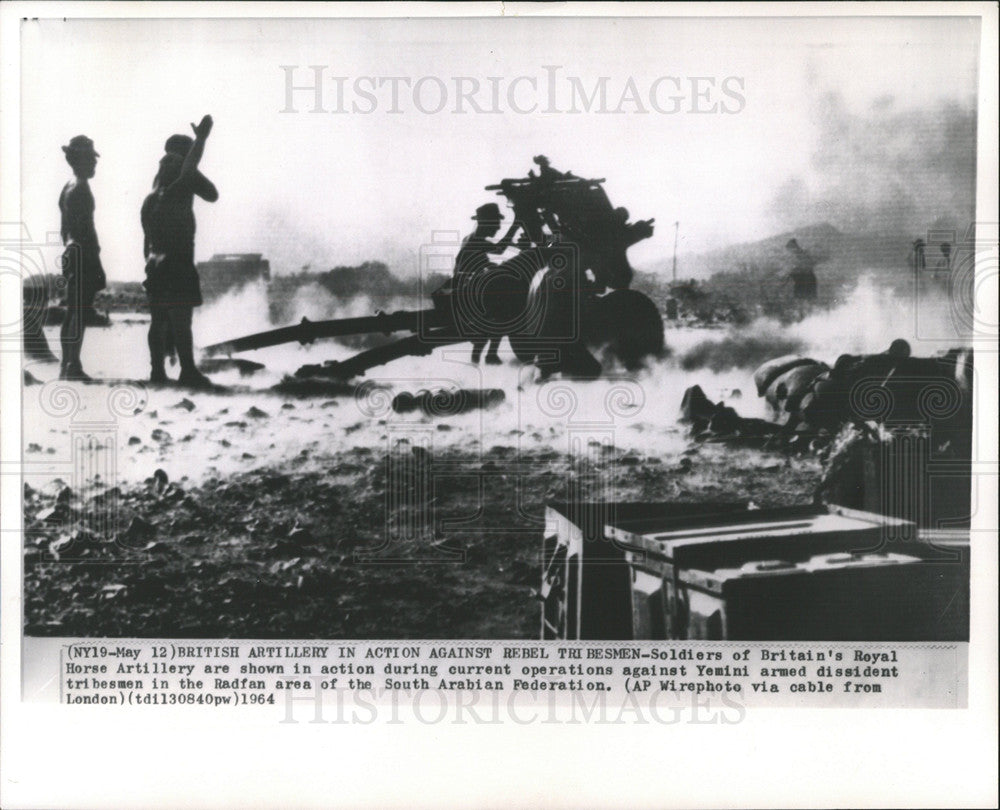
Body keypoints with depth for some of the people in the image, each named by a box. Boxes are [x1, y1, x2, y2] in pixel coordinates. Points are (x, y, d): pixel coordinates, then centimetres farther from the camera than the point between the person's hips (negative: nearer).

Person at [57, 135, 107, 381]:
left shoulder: (69, 187, 16)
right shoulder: (81, 189, -14)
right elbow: (86, 229, -19)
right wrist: (97, 268, -18)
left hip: (72, 256, 10)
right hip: (83, 257, -10)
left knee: (72, 314, 12)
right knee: (79, 315, -8)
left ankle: (68, 366, 17)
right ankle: (72, 367, -7)